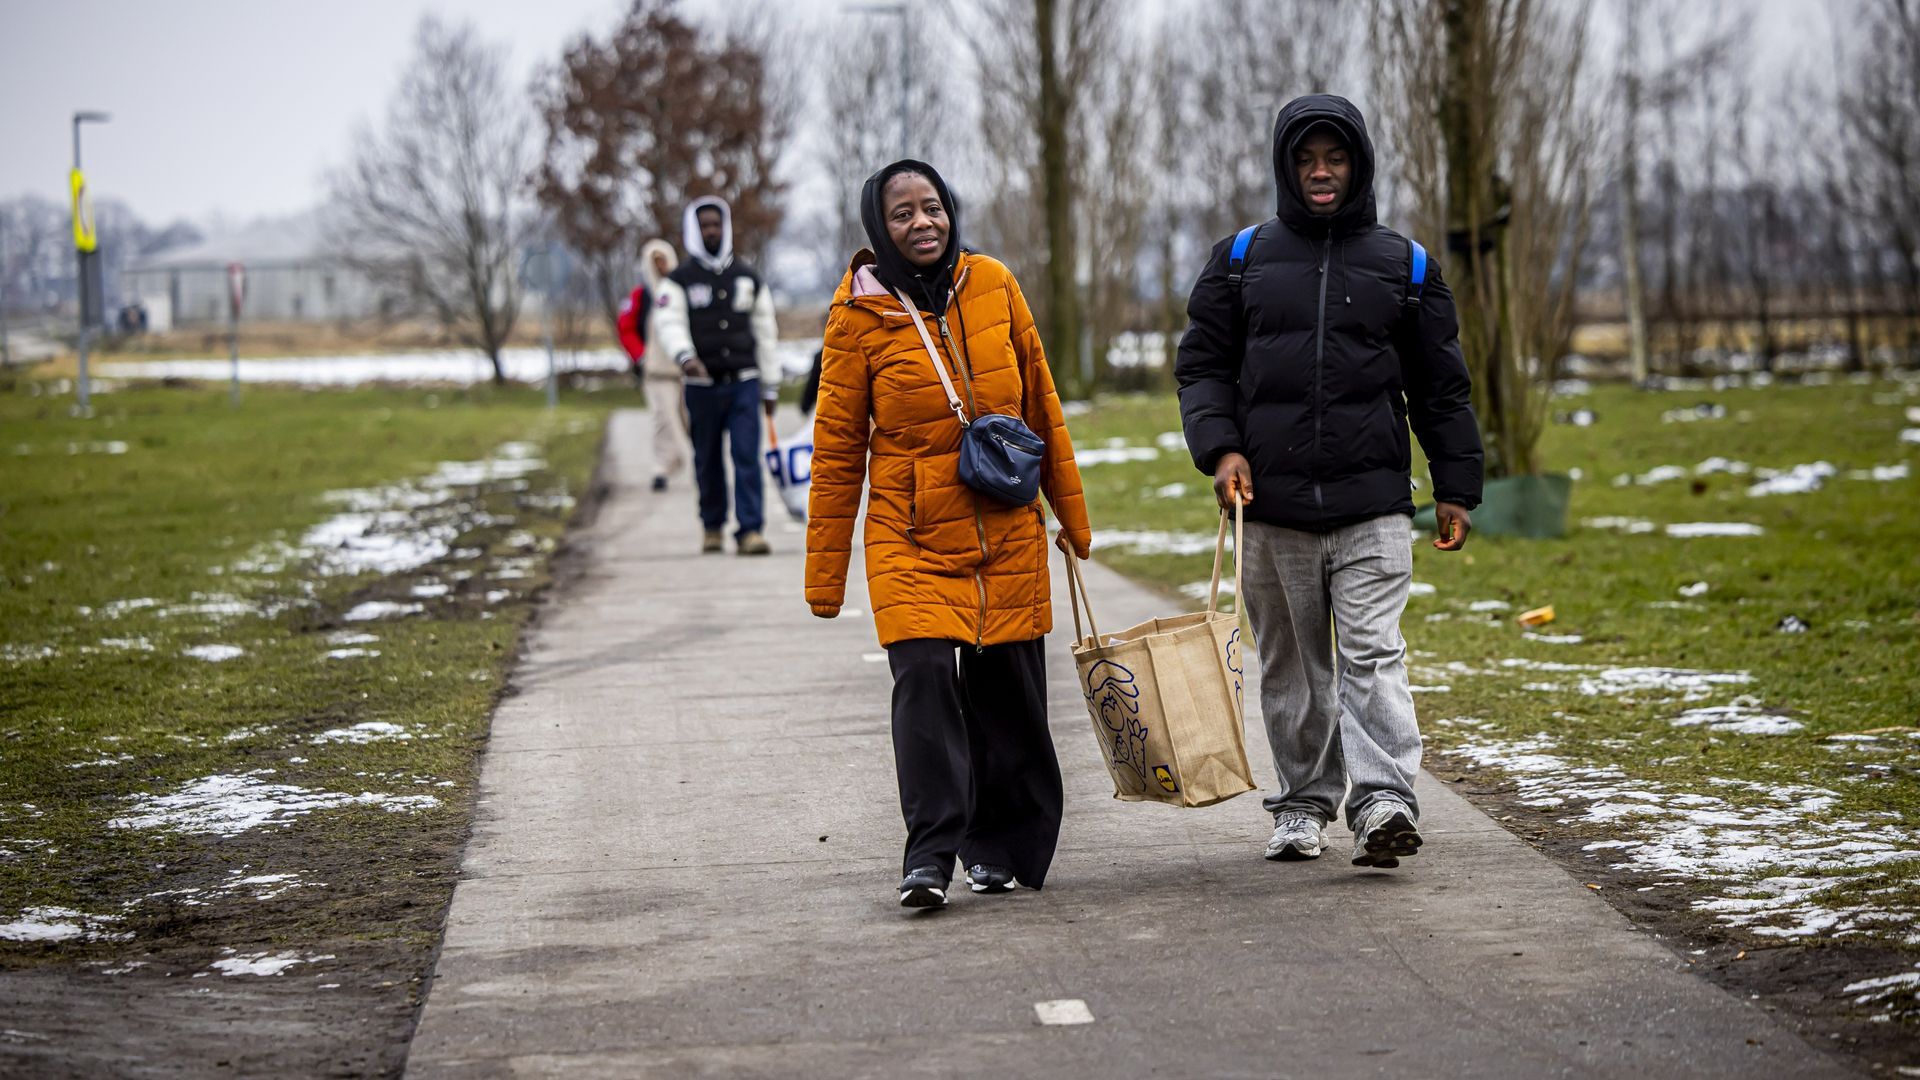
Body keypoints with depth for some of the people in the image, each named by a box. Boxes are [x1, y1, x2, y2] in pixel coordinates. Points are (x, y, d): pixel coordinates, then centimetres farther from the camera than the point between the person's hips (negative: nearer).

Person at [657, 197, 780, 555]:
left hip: (744, 382, 1)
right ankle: (713, 526, 23)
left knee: (747, 457, -10)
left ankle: (751, 530, -14)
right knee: (708, 462, 6)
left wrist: (771, 387, 15)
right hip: (702, 386, -1)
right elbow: (671, 323, -12)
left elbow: (765, 333, 17)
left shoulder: (748, 278, 13)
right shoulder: (679, 280, 4)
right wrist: (684, 355, -33)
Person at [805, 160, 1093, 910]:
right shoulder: (860, 314, -5)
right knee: (925, 676, -17)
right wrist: (825, 576, 0)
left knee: (1007, 686, 5)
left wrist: (1072, 515, 16)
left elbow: (1041, 407, 12)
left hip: (1007, 531, 3)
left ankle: (1000, 847, 20)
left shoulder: (992, 286, 3)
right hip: (910, 532, -3)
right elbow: (837, 448, -1)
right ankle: (930, 854, -14)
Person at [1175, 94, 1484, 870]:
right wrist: (1220, 448, -6)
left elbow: (1441, 388, 13)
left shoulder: (1403, 266, 10)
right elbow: (1202, 364, 11)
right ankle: (1303, 804, 17)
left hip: (1372, 502, -1)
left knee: (1373, 652, -13)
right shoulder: (1241, 261, 11)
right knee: (1291, 662, 7)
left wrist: (1455, 488, 9)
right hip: (1271, 503, 2)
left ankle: (1383, 800, -20)